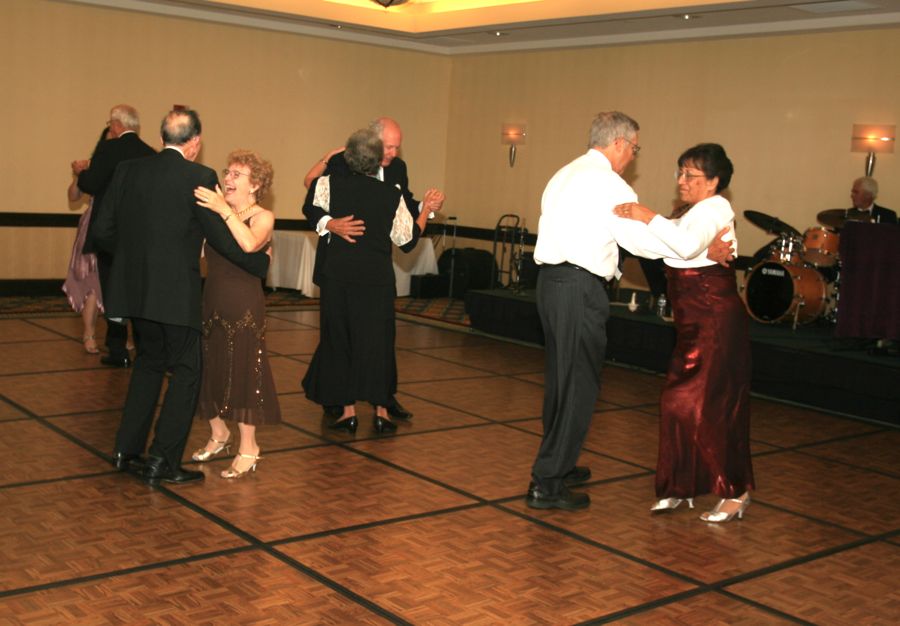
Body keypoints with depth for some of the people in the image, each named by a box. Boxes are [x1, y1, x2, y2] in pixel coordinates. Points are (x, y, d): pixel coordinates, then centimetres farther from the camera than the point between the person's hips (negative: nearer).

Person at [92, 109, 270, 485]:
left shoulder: (128, 170, 4)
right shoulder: (199, 178, -11)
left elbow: (102, 231, 5)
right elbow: (223, 240, -8)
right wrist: (262, 261, 7)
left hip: (132, 288, 6)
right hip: (175, 293, -6)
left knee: (150, 362, 23)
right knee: (185, 371, 8)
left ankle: (126, 450, 27)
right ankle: (163, 463, 7)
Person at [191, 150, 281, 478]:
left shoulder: (262, 217, -5)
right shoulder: (215, 214, 8)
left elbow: (250, 244, -27)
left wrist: (224, 210, -32)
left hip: (244, 305, -5)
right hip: (212, 300, 5)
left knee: (243, 371, 0)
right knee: (209, 368, 11)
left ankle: (248, 450, 11)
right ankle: (218, 434, 33)